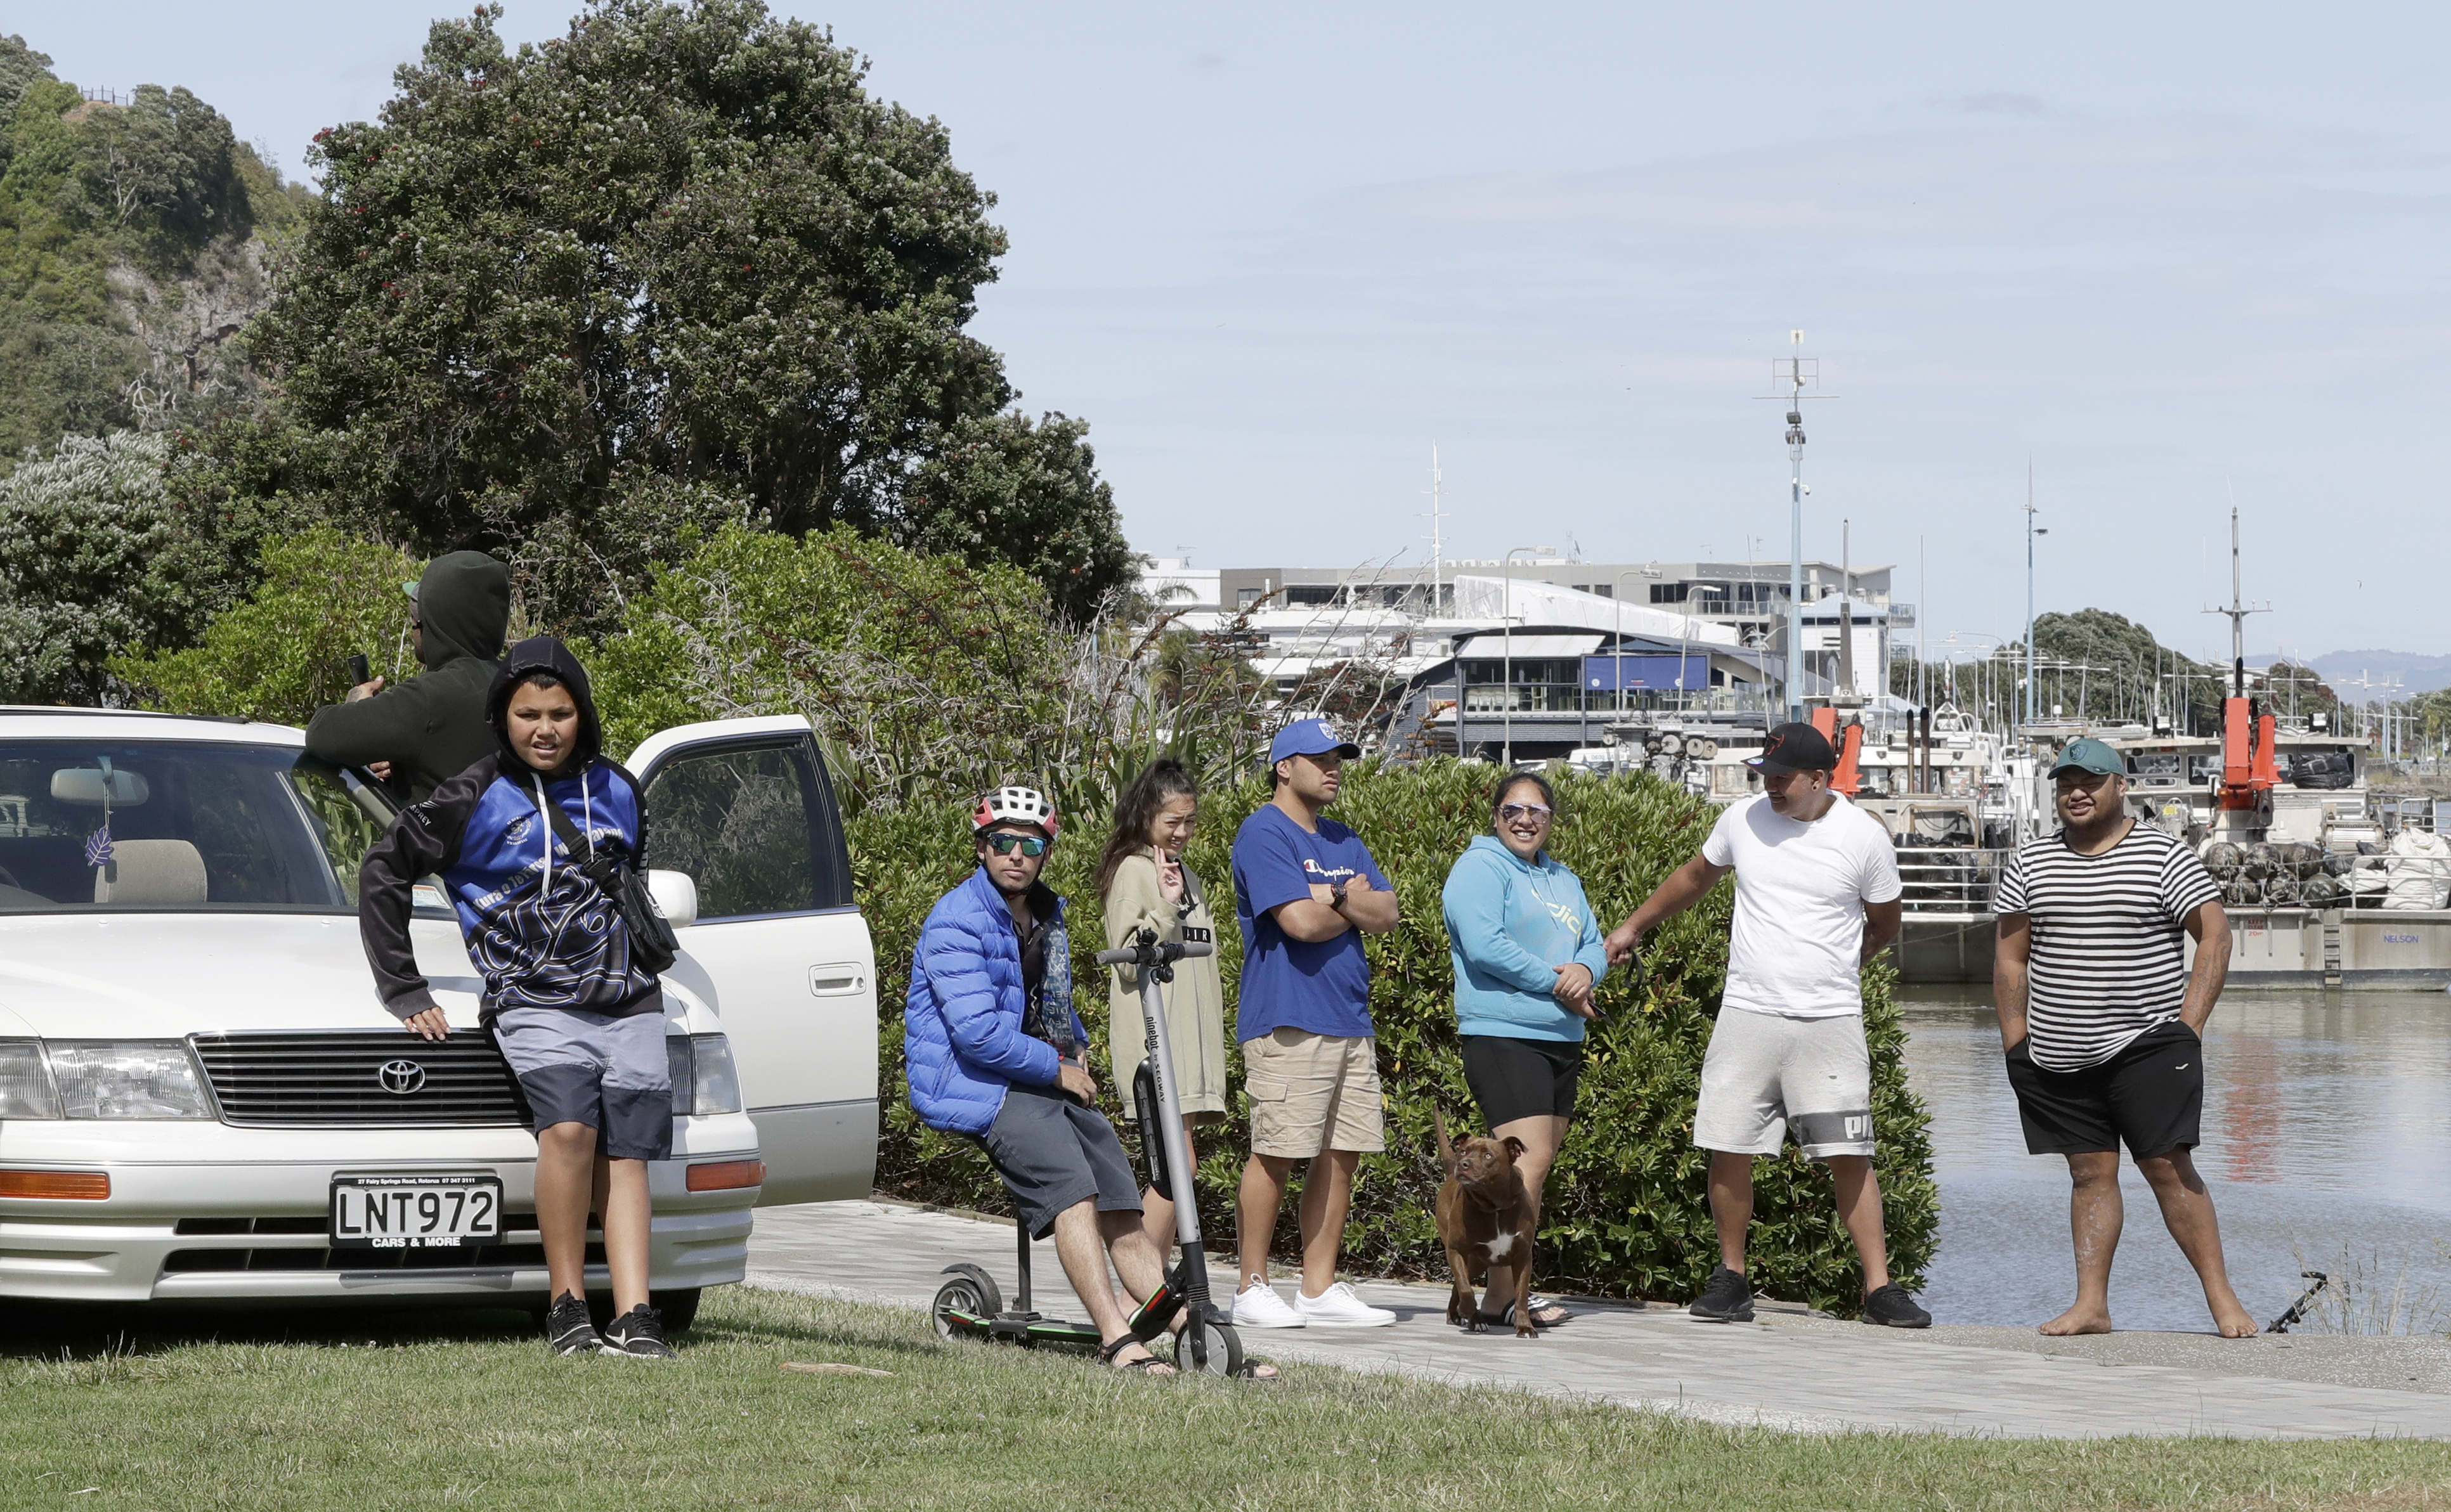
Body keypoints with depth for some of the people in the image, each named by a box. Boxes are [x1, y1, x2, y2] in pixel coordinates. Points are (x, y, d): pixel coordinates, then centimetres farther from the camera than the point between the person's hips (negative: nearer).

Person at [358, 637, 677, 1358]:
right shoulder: (475, 799, -1)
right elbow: (382, 872, 4)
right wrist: (403, 990, 2)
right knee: (570, 1124, -27)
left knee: (628, 1156, -8)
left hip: (627, 1002, 4)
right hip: (534, 1003, -4)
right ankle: (566, 1306, -20)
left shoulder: (616, 790, 12)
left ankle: (633, 1321, -14)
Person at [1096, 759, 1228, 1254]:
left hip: (1189, 1041, 8)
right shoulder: (1133, 870, -4)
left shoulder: (1189, 877, 21)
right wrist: (1166, 908, -19)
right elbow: (1128, 959, -10)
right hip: (1153, 1040, -8)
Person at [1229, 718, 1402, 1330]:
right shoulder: (1264, 835, -8)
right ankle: (1252, 1289, -1)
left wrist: (1336, 899, -10)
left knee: (1341, 1156, 7)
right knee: (1276, 1155, -8)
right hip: (1288, 1021, -8)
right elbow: (1301, 922, -18)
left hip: (1351, 1021, 8)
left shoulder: (1343, 842, 19)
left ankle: (1319, 1289, 12)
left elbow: (1386, 913, 9)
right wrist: (1354, 905, 1)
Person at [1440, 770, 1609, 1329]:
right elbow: (1485, 946, -17)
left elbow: (1595, 944, 16)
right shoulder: (1480, 868, -5)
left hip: (1561, 1040, 9)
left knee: (1538, 1163, 8)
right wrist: (1557, 984, -13)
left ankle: (1511, 1286, 11)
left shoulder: (1564, 881, 21)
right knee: (1529, 1160, -18)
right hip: (1502, 1036, -9)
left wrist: (1585, 969, -9)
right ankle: (1504, 1296, -20)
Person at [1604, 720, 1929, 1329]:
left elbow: (1884, 923, 13)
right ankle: (1731, 1277, 15)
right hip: (1746, 1015, 2)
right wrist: (1634, 925, 30)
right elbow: (1695, 876, 23)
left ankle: (1879, 1287, -2)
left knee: (1849, 1156, -7)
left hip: (1831, 1023, -2)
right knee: (1729, 1149, -1)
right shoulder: (1743, 819, 4)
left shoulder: (1864, 837, -3)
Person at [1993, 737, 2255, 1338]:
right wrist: (2015, 1042, 5)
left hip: (2145, 1045, -4)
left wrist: (2189, 1027, -9)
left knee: (2167, 1166, -9)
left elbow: (2215, 935, -2)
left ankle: (2221, 1298, -6)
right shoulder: (2030, 864, 10)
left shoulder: (2164, 855, 0)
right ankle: (2091, 1305, 4)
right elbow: (2010, 957, 13)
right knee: (2089, 1172, 4)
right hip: (2057, 1058, 4)